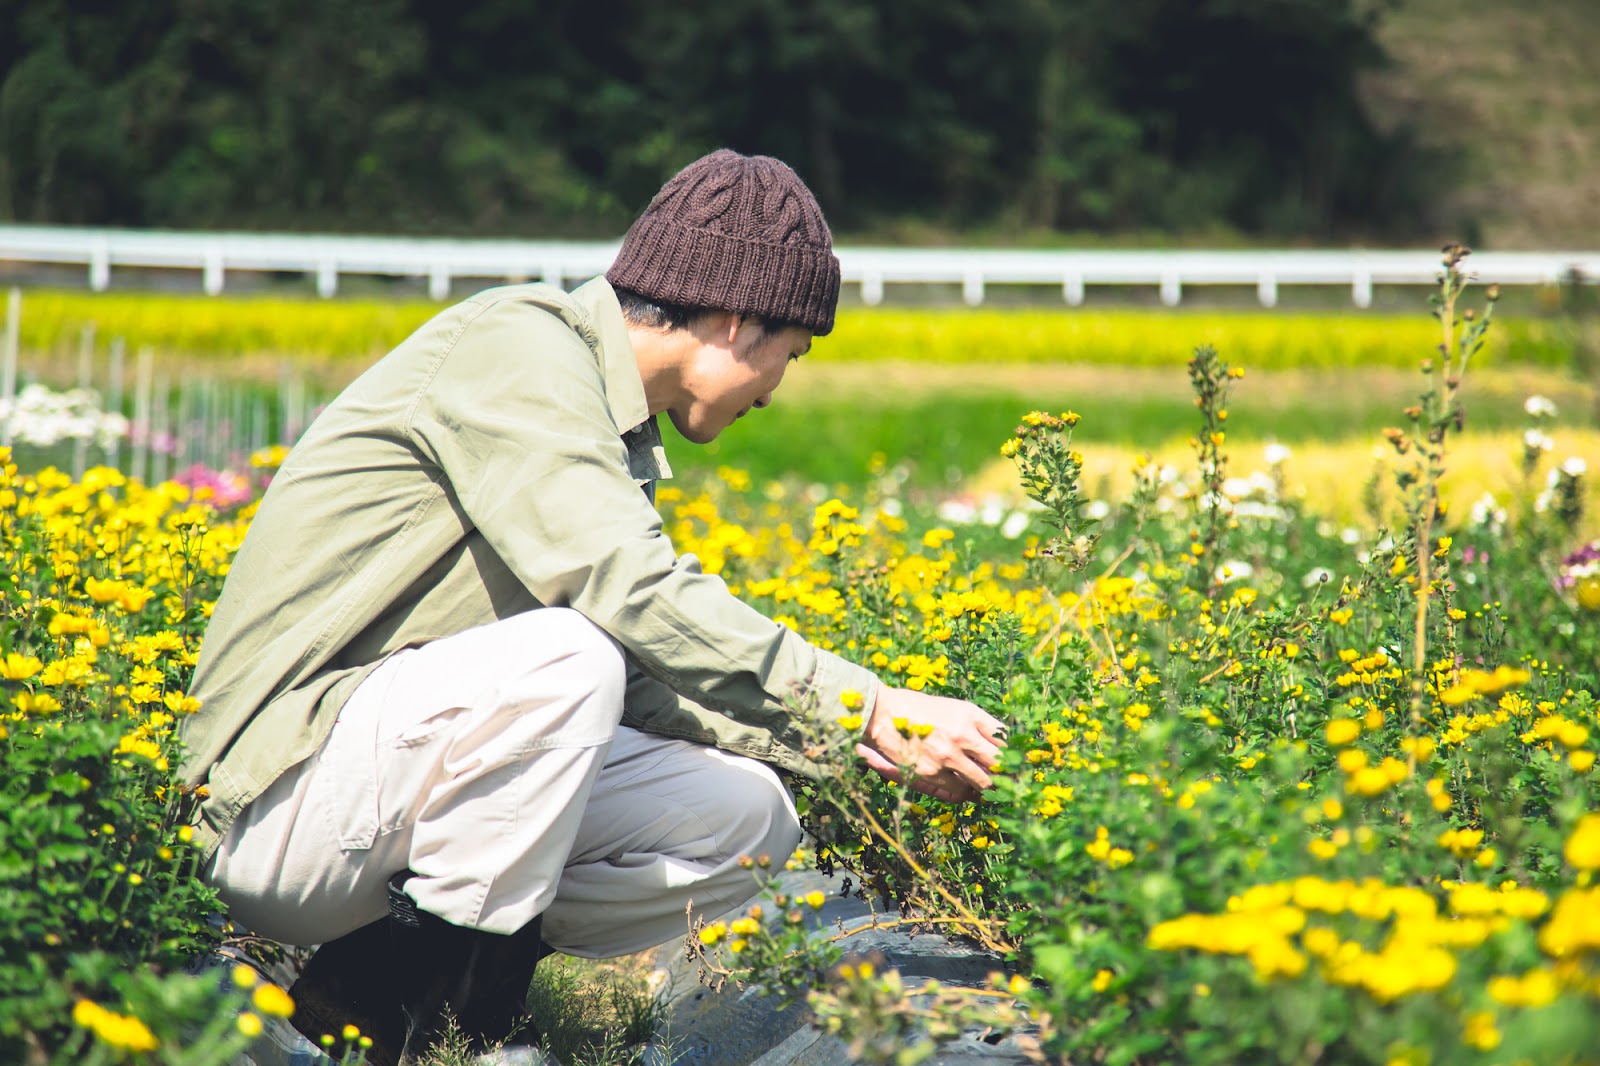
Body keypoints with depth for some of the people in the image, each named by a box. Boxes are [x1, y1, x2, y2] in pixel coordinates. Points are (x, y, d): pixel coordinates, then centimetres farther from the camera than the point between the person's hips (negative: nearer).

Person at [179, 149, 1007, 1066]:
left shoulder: (616, 440, 17)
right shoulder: (517, 345, -13)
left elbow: (646, 681, 15)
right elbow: (634, 596, -25)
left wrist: (865, 746, 6)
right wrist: (870, 708, -22)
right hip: (291, 798, -9)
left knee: (750, 818, -1)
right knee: (568, 655, -32)